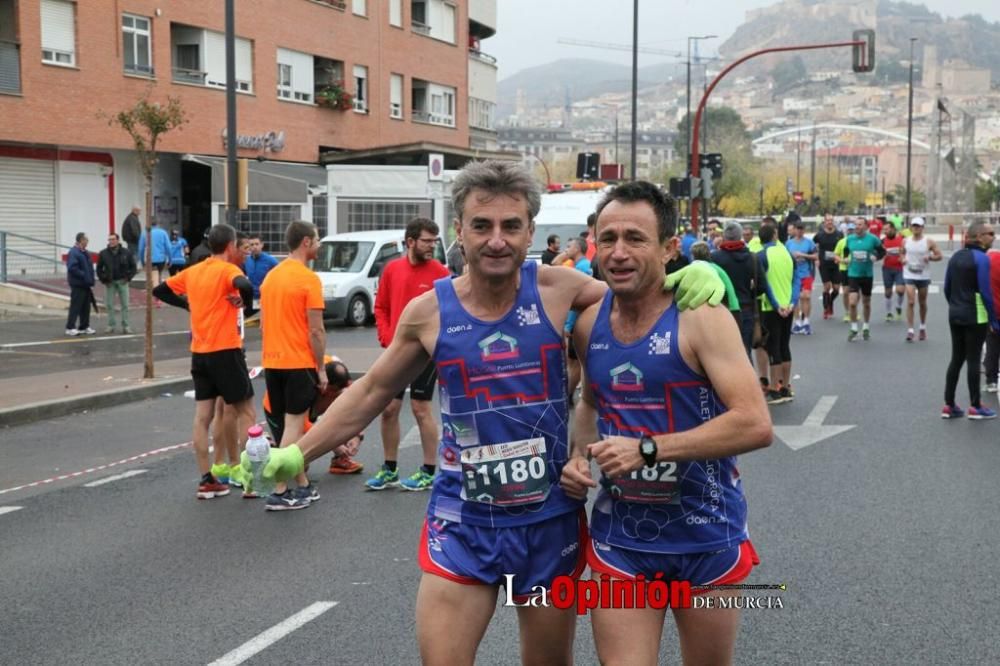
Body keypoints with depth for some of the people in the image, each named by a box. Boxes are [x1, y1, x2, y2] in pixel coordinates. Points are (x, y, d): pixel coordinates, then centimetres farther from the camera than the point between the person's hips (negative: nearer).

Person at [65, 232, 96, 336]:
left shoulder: (85, 253, 15)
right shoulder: (73, 252, -14)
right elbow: (72, 268, -24)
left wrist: (90, 279, 12)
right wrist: (83, 275, -20)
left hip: (86, 284, 9)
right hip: (77, 285, -9)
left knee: (86, 307, 12)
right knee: (75, 306, -7)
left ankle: (84, 327, 19)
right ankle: (70, 328, -4)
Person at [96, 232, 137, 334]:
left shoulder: (126, 253, -2)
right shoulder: (103, 253, 0)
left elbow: (133, 266, 4)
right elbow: (99, 268, 8)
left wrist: (128, 277, -5)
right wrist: (103, 279, -2)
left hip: (122, 282, -1)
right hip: (109, 283, 1)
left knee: (124, 305, 2)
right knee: (109, 305, 3)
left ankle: (125, 326, 7)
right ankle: (111, 326, 11)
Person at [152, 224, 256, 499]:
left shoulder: (192, 272, 12)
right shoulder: (228, 270, -9)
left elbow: (159, 290, 20)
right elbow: (245, 286, -31)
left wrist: (188, 303, 17)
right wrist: (245, 303, -12)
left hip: (199, 352, 6)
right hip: (225, 350, -6)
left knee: (202, 415, 5)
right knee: (242, 407, 10)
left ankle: (206, 480, 5)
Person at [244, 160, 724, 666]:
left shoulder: (555, 289, -8)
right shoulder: (429, 311, -7)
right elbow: (371, 392, 7)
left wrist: (688, 277, -15)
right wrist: (300, 451, 7)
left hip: (550, 518, 1)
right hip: (462, 522, 0)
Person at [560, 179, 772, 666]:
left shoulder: (700, 319, -17)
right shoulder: (589, 324, 1)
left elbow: (755, 425, -24)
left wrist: (648, 448, -27)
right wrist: (579, 455, 0)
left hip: (705, 535, -3)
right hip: (620, 535, 3)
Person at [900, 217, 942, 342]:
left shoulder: (929, 241, -5)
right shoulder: (906, 241, 2)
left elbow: (939, 256, -2)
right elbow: (902, 253, 18)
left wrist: (930, 257, -21)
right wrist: (902, 259, -4)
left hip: (924, 275, 0)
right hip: (909, 275, 0)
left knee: (922, 302, 12)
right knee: (910, 301, -11)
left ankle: (923, 327, 31)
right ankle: (910, 330, -12)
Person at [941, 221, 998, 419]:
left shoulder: (956, 256, 8)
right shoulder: (981, 258, -14)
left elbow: (947, 288, 10)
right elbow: (985, 291, -17)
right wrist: (994, 319, -11)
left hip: (955, 315, 7)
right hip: (975, 317, -7)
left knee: (956, 358, 12)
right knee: (973, 360, 1)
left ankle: (949, 406, 14)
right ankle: (975, 407, 9)